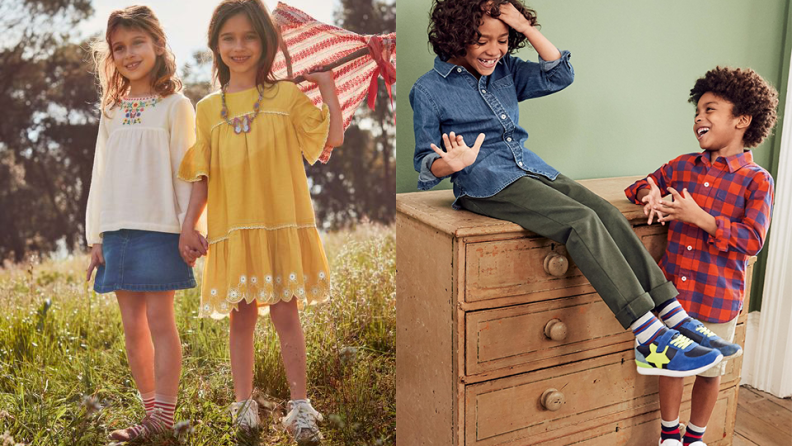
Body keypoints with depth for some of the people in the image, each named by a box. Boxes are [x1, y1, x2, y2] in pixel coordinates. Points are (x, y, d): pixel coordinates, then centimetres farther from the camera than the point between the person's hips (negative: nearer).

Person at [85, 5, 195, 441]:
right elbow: (101, 176, 15)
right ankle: (151, 408, 19)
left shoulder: (174, 105, 1)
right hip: (117, 230, 6)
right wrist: (96, 236, 10)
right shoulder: (113, 111, 15)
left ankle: (163, 416, 4)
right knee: (132, 324, 7)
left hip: (159, 228, -5)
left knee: (159, 320, -3)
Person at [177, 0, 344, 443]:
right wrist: (189, 225, 2)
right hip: (231, 229, 3)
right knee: (241, 317, 9)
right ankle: (245, 405, 23)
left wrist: (327, 84, -2)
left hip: (282, 225, -2)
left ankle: (301, 407, 11)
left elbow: (334, 137, -5)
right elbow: (203, 176, 9)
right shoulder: (208, 108, 10)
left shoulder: (287, 95, 4)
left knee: (286, 313, 0)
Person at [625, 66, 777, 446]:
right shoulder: (682, 166, 3)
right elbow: (639, 185, 15)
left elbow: (752, 240, -17)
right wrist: (648, 194, -9)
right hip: (672, 290, 3)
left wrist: (699, 217, -27)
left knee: (710, 371, 16)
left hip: (717, 297, -3)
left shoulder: (756, 180, -10)